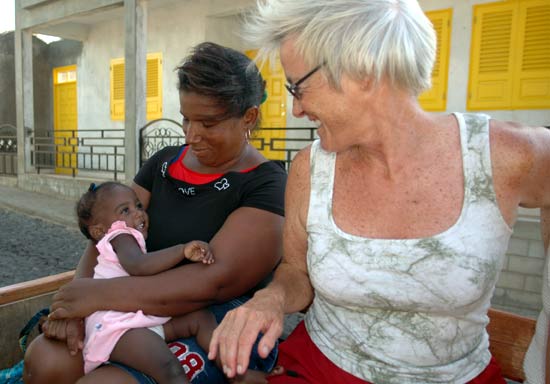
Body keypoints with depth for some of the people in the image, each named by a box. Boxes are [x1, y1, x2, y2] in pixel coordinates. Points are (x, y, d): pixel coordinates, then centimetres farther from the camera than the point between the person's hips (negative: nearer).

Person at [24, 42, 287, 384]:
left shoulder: (267, 187, -11)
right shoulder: (165, 163, 9)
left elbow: (216, 280, -22)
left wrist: (99, 294, -21)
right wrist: (75, 301, -12)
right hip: (142, 310, 5)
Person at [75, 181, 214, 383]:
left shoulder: (131, 240, 30)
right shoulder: (120, 237, -2)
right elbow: (137, 266, -24)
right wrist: (182, 250, -31)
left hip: (145, 319, 9)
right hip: (116, 326, -9)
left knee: (201, 317, -3)